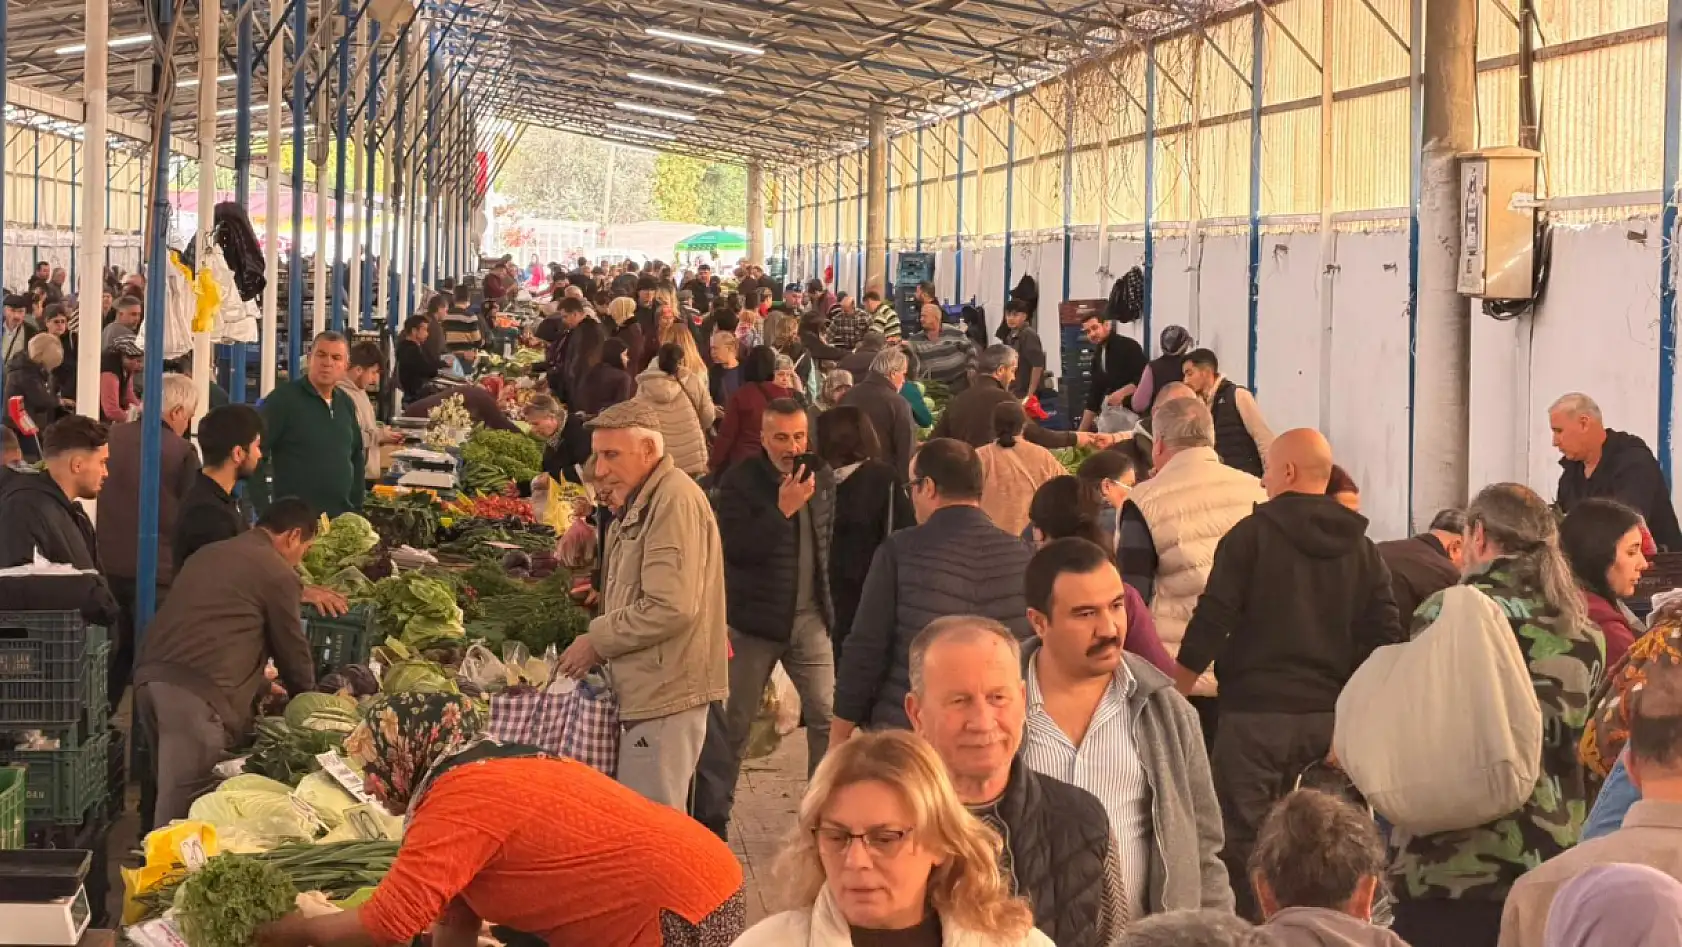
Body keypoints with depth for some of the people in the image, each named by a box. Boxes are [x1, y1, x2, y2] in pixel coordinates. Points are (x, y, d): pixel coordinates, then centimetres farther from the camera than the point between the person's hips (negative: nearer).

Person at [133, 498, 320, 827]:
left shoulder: (209, 555, 26)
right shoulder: (278, 574, 2)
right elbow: (292, 650, 11)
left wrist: (261, 686, 45)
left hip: (149, 675, 8)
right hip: (199, 691, -8)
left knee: (172, 790, 17)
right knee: (182, 804, -6)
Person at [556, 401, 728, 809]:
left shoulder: (674, 499, -14)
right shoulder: (639, 505, 19)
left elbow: (671, 607, -22)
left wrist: (598, 641, -11)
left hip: (666, 694, -10)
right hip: (647, 693, 10)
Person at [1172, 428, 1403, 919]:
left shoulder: (1251, 534, -6)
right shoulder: (1360, 549, 8)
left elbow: (1210, 623, -9)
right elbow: (1386, 639, 5)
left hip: (1256, 712, -5)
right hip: (1329, 717, 5)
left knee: (1239, 841, 0)